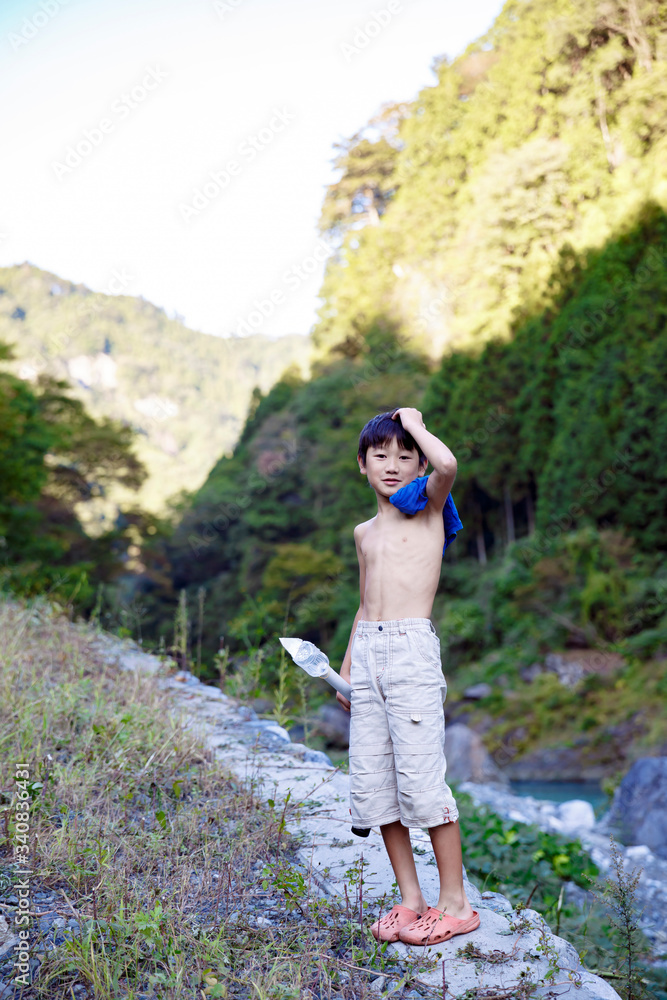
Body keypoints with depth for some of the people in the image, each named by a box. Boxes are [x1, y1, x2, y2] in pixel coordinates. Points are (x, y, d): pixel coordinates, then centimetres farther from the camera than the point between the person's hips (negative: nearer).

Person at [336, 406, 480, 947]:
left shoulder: (428, 509, 2)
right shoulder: (365, 532, 20)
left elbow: (448, 465, -21)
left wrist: (415, 424, -3)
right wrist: (346, 668, 23)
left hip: (411, 649, -6)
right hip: (367, 653, 7)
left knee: (421, 778, -8)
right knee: (372, 782, 5)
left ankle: (455, 901, 7)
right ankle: (410, 898, 18)